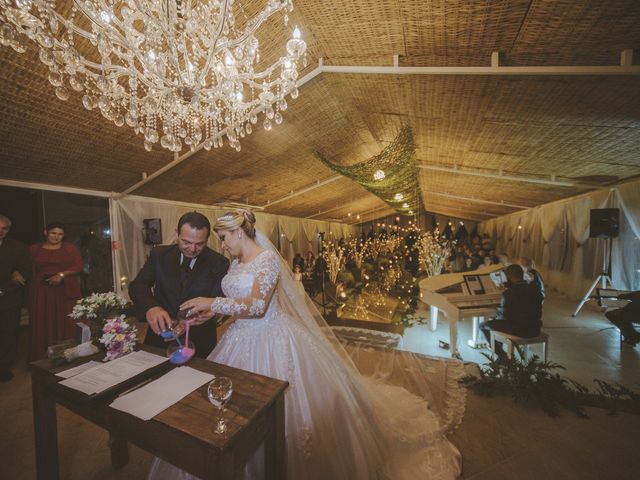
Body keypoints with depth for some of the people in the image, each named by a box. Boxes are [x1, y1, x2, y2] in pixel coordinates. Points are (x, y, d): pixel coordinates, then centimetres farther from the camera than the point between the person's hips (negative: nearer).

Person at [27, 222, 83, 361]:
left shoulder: (70, 248, 5)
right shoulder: (34, 249, 9)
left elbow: (79, 267, -1)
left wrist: (61, 274, -14)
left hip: (66, 292, -1)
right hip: (42, 292, 2)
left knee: (66, 325, -1)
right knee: (42, 326, 5)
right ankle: (41, 360, 18)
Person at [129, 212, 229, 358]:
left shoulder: (218, 263, -12)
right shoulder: (159, 254, -5)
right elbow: (137, 286, -12)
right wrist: (150, 307, -34)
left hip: (199, 342, -2)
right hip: (159, 336, 2)